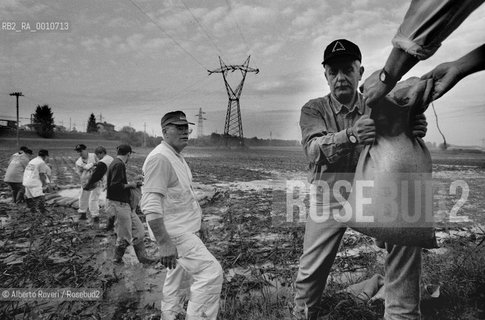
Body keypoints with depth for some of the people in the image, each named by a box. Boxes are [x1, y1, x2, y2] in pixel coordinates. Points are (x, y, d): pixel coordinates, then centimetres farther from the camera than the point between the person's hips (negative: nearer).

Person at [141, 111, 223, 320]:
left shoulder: (178, 157, 13)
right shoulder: (159, 157, -19)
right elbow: (151, 205, -26)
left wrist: (198, 222, 23)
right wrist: (164, 243, -30)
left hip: (185, 230, 10)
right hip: (174, 233, -10)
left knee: (177, 277, 20)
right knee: (211, 273, -11)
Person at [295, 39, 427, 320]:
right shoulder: (313, 109, -1)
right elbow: (313, 149, -20)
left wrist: (414, 132, -31)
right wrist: (350, 135, -41)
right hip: (328, 198, -1)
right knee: (311, 271, 0)